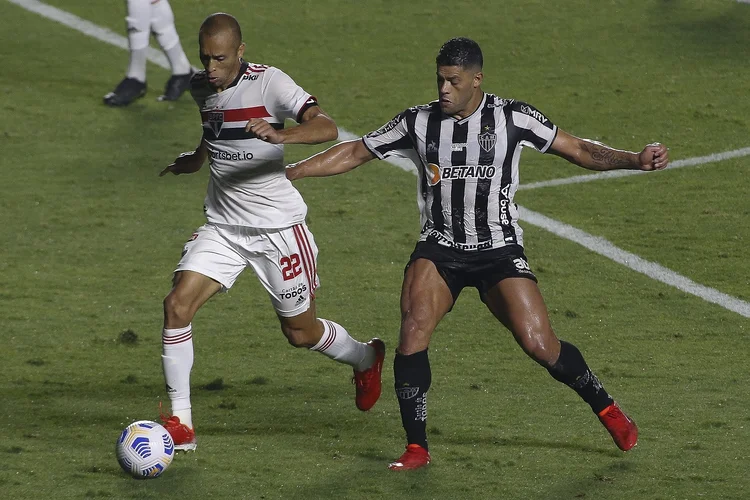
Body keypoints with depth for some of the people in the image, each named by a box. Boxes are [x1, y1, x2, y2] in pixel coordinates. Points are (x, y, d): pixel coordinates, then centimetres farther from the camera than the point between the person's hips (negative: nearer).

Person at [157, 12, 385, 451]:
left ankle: (367, 358, 43)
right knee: (178, 304, -17)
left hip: (278, 227, -5)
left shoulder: (269, 82, -17)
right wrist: (193, 161, 31)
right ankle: (180, 424, -10)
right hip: (223, 228, 5)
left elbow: (326, 127, -32)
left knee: (301, 332, 9)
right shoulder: (200, 89, 3)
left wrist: (279, 135, -47)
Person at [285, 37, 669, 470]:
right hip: (439, 250, 2)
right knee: (413, 332, -20)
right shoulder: (418, 122, -1)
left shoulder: (512, 117, -5)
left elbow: (579, 150, -1)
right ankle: (416, 447, -9)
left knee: (539, 344, -12)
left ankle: (607, 409, 13)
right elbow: (354, 153, 7)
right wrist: (290, 171, 1)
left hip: (500, 250, -2)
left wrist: (635, 160, -14)